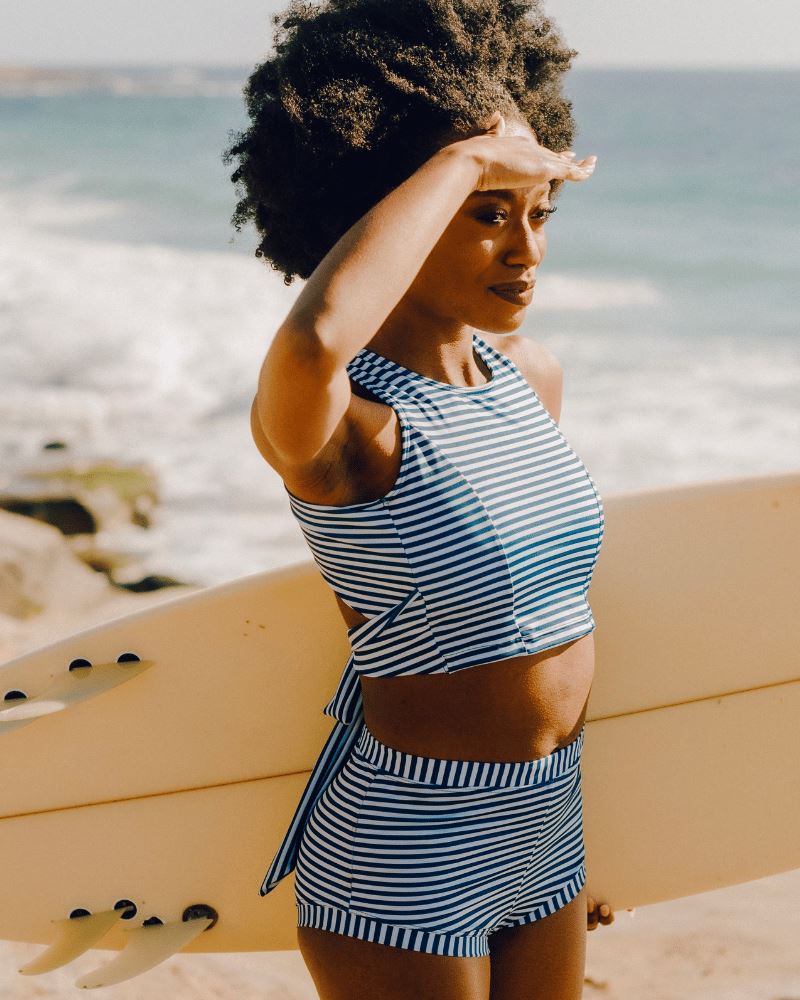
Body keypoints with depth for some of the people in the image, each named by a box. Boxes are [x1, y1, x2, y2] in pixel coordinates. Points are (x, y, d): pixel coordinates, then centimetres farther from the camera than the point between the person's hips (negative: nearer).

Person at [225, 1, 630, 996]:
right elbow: (313, 338, -47)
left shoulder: (530, 374, 3)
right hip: (402, 868, -7)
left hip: (546, 832, 7)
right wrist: (462, 157, -33)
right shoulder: (337, 422, -21)